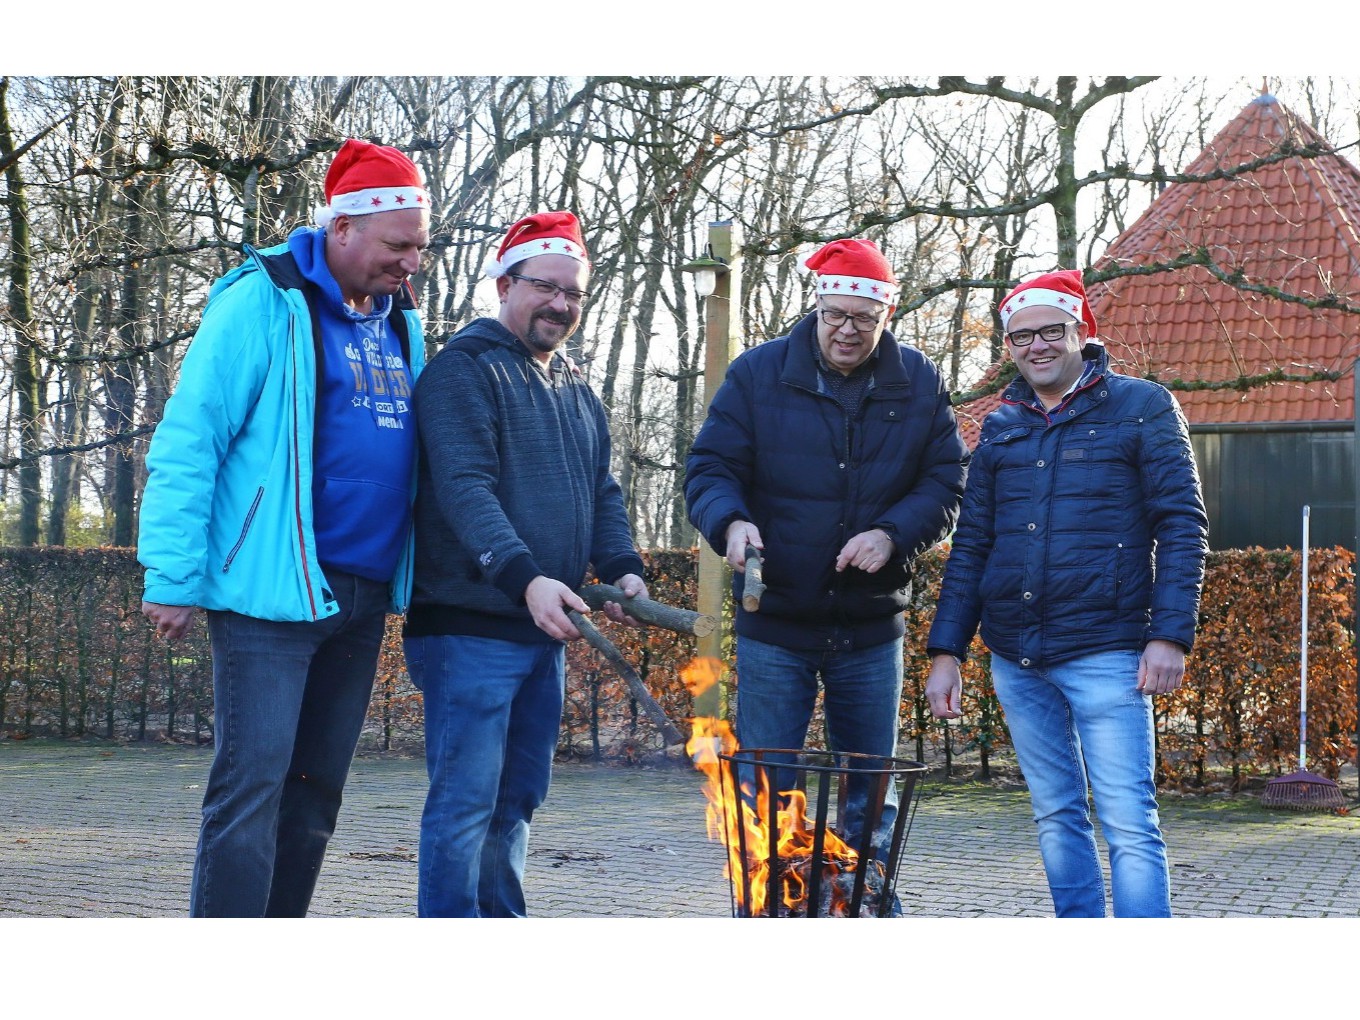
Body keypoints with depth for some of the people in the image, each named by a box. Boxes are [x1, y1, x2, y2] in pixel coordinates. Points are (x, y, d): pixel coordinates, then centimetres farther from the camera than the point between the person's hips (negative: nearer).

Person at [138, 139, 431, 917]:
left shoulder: (402, 325, 14)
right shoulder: (263, 304, -8)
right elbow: (187, 440, -10)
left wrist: (400, 582, 14)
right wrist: (174, 577, -14)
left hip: (363, 596, 7)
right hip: (273, 591, -7)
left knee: (316, 790, 11)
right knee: (251, 787, -8)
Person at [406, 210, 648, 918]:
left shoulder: (576, 391, 20)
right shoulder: (464, 369, -6)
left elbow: (602, 493, 21)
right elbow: (464, 487, -18)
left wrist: (623, 568, 1)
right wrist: (525, 577, -30)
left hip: (546, 629, 8)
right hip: (471, 626, -8)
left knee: (518, 796, 13)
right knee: (465, 800, -9)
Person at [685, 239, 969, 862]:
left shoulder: (919, 383, 3)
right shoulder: (758, 374, -2)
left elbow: (946, 481, 3)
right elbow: (708, 468, -2)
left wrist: (892, 534, -16)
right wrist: (731, 522, -24)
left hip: (872, 629, 2)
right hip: (774, 627, -2)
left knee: (872, 795, 11)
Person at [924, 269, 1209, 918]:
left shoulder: (1140, 407, 1)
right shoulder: (1000, 427, 14)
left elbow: (1183, 525, -4)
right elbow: (970, 546, 16)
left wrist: (1170, 633, -14)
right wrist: (946, 650, 8)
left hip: (1104, 653, -5)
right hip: (1015, 658, 5)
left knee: (1129, 824, -9)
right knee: (1056, 817, 11)